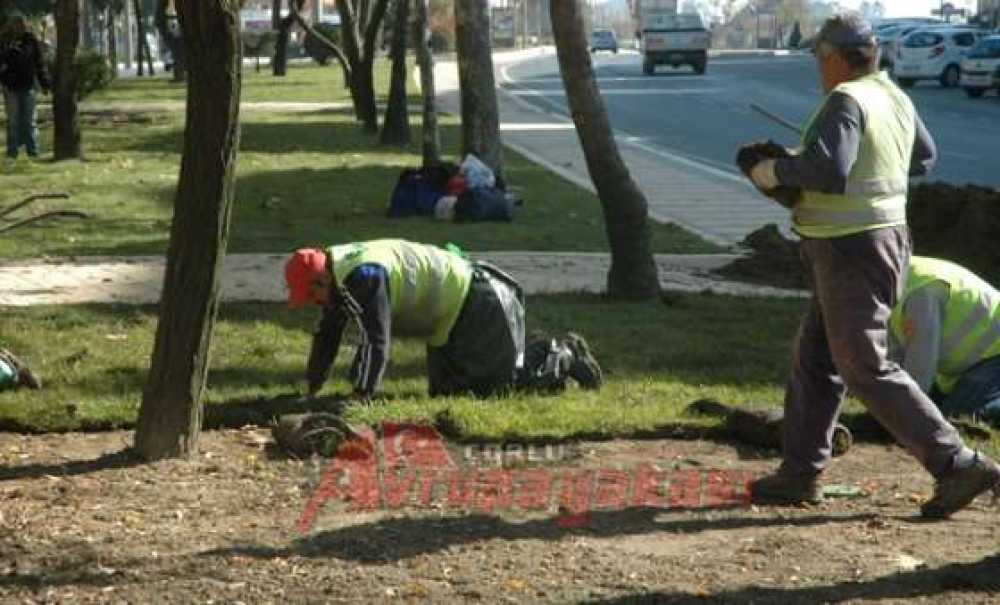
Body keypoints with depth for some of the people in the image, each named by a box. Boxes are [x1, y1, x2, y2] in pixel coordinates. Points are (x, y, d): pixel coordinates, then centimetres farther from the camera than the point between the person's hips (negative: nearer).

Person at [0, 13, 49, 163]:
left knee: (29, 121, 5)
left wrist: (44, 83, 3)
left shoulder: (31, 40, 1)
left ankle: (33, 151, 11)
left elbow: (39, 63, 5)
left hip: (27, 85, 1)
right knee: (13, 120, 3)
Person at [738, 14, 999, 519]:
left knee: (866, 368, -7)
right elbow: (924, 158, 24)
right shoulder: (893, 97, 9)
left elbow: (829, 169, -31)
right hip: (881, 238, 10)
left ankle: (957, 465, -8)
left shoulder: (846, 101, -19)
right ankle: (799, 473, 22)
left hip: (851, 250, -10)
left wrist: (777, 170, -16)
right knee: (814, 360, 16)